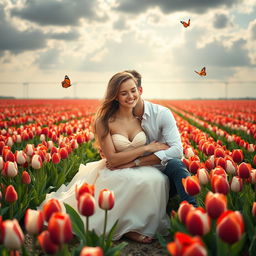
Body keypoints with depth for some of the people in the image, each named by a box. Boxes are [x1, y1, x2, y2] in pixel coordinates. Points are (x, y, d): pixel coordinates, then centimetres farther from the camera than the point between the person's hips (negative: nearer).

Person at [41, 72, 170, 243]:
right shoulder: (105, 121, -11)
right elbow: (112, 159, -16)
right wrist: (146, 148, -17)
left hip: (139, 169, 4)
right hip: (113, 173, -4)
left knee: (159, 179, -30)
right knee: (137, 181, -37)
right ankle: (127, 227, -14)